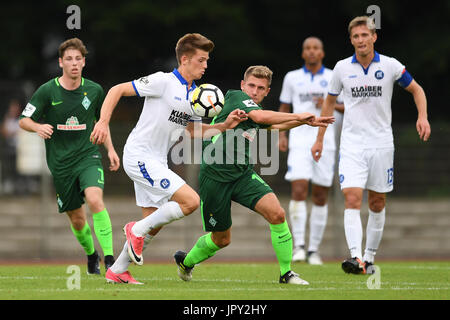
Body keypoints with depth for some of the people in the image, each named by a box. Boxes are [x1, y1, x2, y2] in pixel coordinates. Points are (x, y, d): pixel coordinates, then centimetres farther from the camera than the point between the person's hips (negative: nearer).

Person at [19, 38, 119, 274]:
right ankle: (91, 254, 36)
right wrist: (39, 127, -23)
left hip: (88, 156, 0)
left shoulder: (94, 91, 1)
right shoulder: (47, 91, -6)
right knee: (77, 219, 6)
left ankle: (109, 259, -28)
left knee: (95, 200, -27)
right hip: (60, 163, 0)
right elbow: (23, 121, -1)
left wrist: (110, 149, 10)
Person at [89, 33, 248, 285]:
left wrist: (225, 125, 4)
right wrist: (103, 123, -21)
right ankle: (137, 229, -3)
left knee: (155, 222, 12)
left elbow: (194, 131, 19)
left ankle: (117, 271, 23)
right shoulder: (163, 82, -13)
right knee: (191, 201, -18)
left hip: (157, 161, 9)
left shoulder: (196, 95, 11)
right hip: (139, 156, -9)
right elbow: (118, 90, -12)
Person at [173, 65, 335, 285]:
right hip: (214, 177, -6)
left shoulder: (256, 108, 12)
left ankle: (286, 273, -8)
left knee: (277, 213, -18)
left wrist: (307, 121, 28)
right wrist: (298, 116, -19)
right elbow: (259, 116, -27)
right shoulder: (235, 96, -9)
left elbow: (274, 125, 35)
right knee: (221, 239, 7)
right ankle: (185, 261, 38)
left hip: (243, 175, 6)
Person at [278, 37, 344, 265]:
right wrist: (281, 135, 4)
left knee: (320, 196, 3)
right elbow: (284, 108, 17)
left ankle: (313, 250, 11)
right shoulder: (292, 78, 9)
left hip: (324, 141, 1)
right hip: (299, 140, -1)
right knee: (299, 190, -17)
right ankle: (298, 245, -14)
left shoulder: (334, 78, 7)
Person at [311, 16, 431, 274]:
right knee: (352, 199, -16)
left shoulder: (390, 66, -2)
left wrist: (423, 117, -7)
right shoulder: (342, 68, 2)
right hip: (352, 143, 0)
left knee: (377, 203, 6)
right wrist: (320, 138, 15)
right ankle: (356, 257, -27)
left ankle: (370, 257, 18)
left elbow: (416, 89, 10)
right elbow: (330, 101, 15)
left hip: (381, 142, 0)